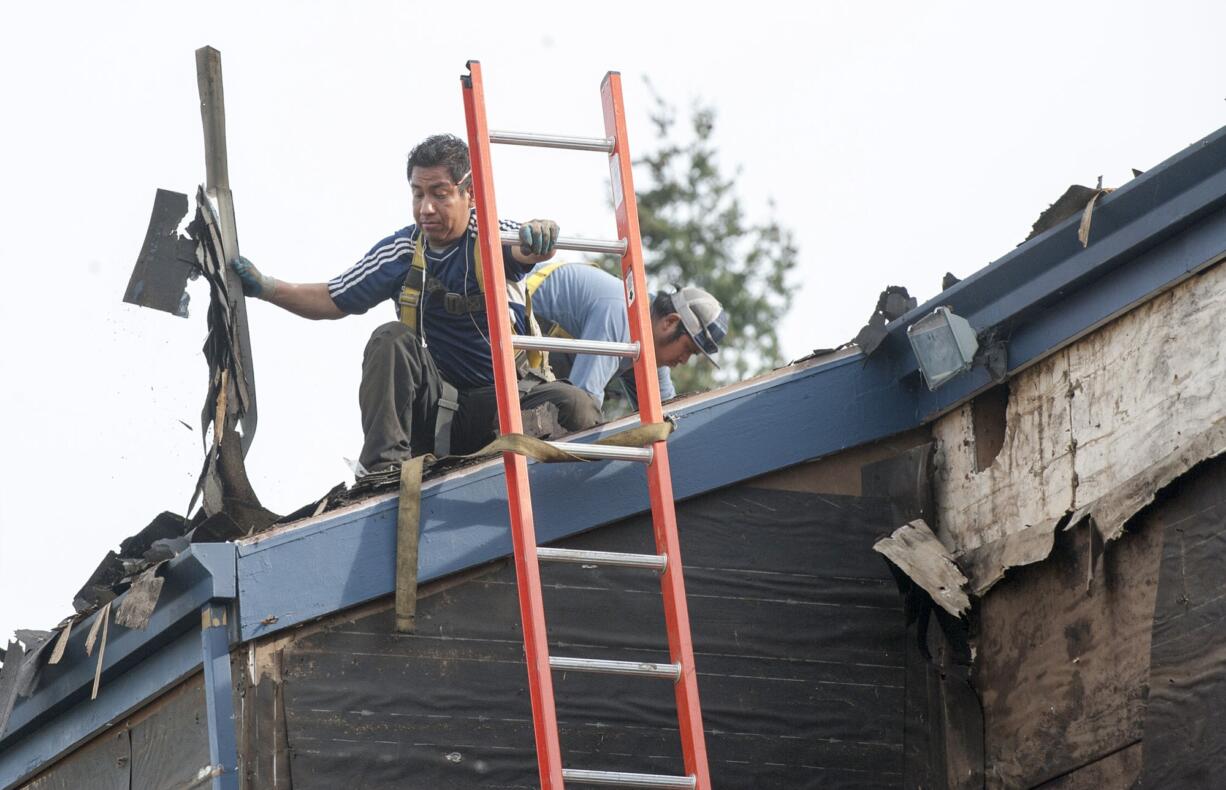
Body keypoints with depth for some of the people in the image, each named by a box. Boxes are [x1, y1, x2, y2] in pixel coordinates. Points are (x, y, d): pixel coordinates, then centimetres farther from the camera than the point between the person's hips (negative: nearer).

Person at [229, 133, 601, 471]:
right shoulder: (400, 252, 2)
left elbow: (525, 250, -31)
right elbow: (333, 301, 13)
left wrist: (538, 237, -56)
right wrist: (263, 287, 0)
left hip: (505, 398, -3)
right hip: (436, 401, 3)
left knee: (577, 408, -31)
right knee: (391, 339, -24)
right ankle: (384, 467, -28)